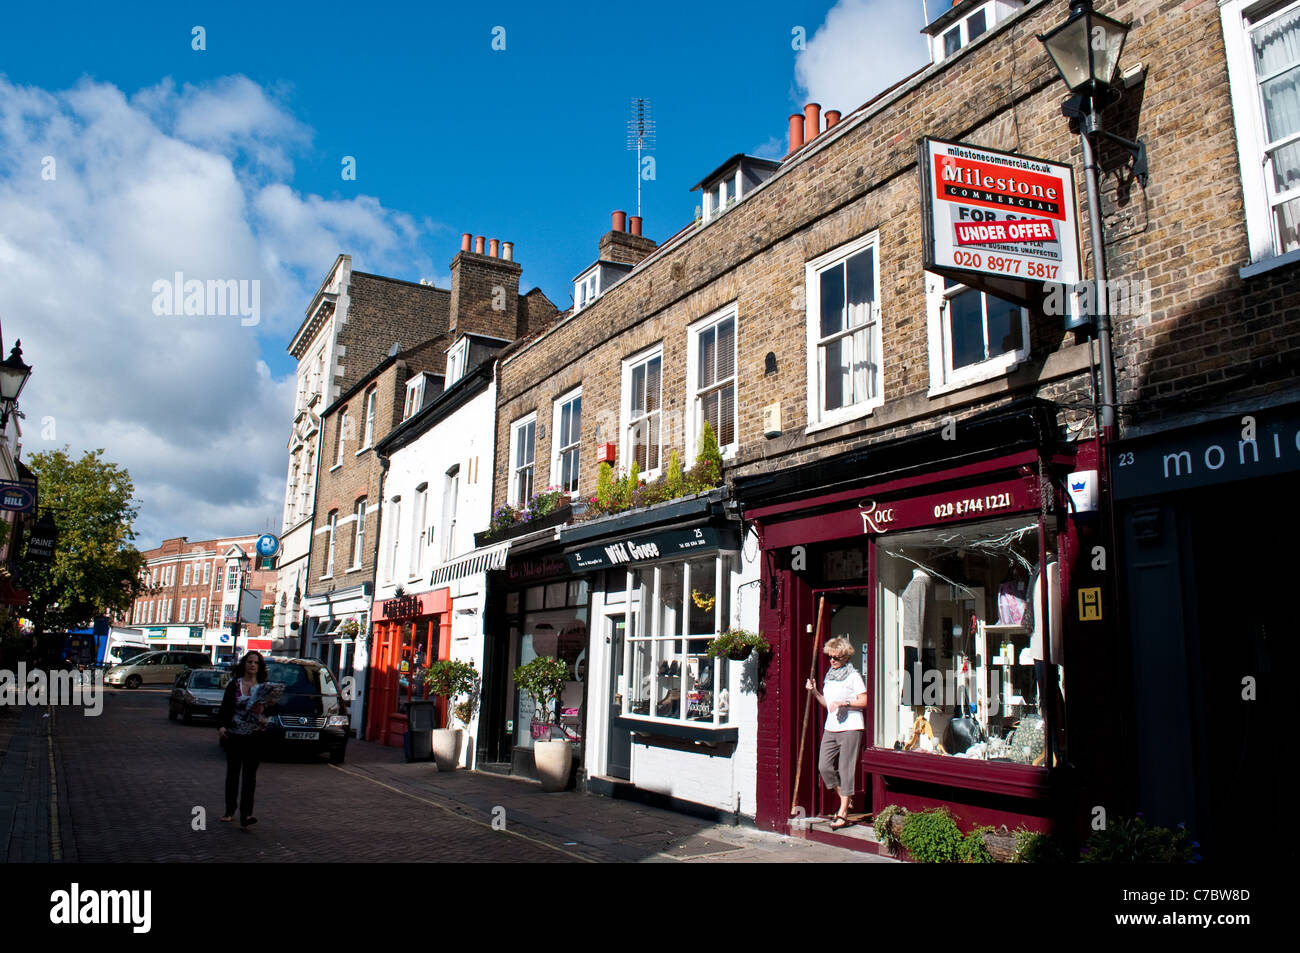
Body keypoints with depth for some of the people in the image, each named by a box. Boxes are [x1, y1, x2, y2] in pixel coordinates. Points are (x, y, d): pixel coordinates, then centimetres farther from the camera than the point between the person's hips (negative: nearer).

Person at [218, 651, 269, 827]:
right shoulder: (234, 685, 3)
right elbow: (225, 707, 1)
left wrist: (261, 710, -18)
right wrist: (221, 725, -13)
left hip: (255, 736, 0)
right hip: (234, 735, 0)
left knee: (250, 774, -4)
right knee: (232, 773, 9)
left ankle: (245, 814, -7)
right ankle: (229, 811, 21)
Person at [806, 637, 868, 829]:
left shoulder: (853, 676, -4)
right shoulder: (830, 676, 17)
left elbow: (864, 702, -8)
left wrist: (844, 702, -19)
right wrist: (814, 692, 7)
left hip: (850, 728, -7)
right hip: (831, 728, 7)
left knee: (845, 769, -4)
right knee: (824, 766, 1)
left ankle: (842, 813, 2)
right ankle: (845, 799, 21)